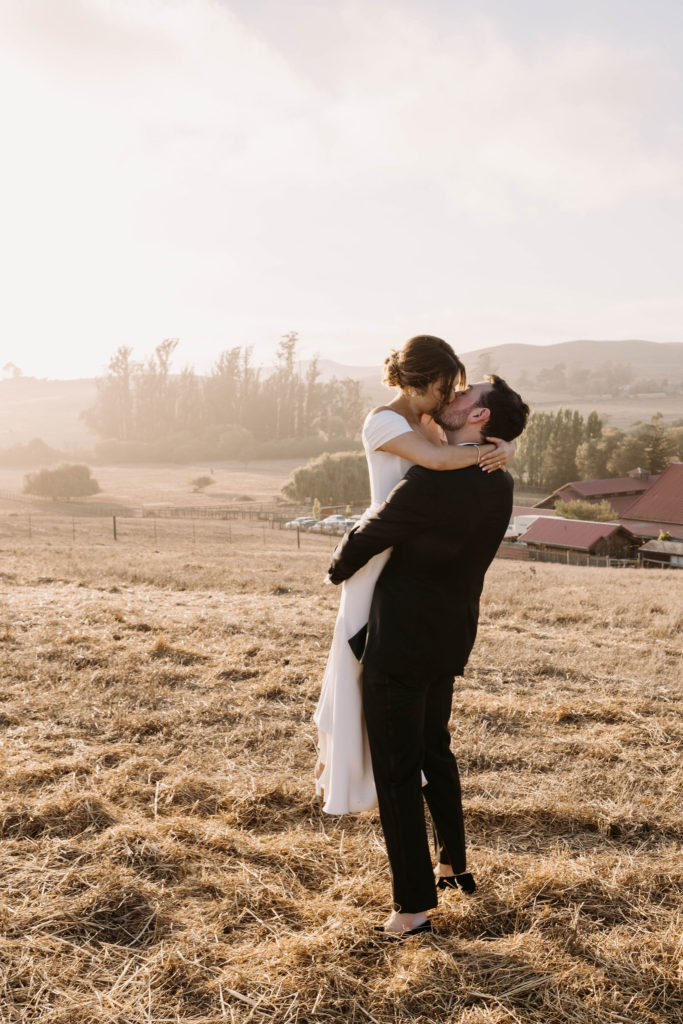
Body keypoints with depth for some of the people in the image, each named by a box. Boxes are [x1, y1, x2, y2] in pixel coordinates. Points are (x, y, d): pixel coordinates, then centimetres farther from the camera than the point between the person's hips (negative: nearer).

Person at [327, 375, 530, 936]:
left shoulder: (431, 482, -26)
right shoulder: (500, 485, -1)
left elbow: (365, 538, -12)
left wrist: (339, 569, 9)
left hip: (400, 643, -8)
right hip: (451, 638, 8)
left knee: (397, 773, 5)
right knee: (435, 752, 27)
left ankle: (414, 905, 14)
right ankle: (454, 864, 43)